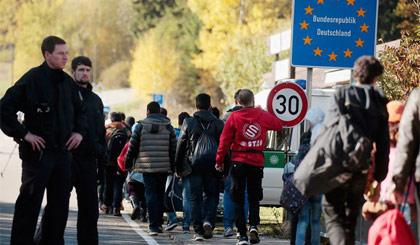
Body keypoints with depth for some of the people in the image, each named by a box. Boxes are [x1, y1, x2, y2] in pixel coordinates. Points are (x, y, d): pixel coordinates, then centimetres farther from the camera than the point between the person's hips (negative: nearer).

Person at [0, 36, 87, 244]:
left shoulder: (68, 82, 12)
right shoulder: (32, 79, -9)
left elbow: (80, 111, 27)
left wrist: (79, 131, 10)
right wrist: (23, 133, -14)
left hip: (63, 151, 7)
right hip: (37, 151, -7)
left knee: (60, 203, 9)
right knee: (30, 201, -5)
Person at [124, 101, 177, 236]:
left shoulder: (140, 126, 0)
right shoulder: (168, 127, 5)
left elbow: (132, 147, 3)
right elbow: (173, 149, 6)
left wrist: (128, 164, 14)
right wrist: (173, 167, 13)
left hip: (147, 167, -2)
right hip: (163, 168, 2)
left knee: (151, 195, -3)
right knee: (160, 195, 14)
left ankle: (154, 226, -12)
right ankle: (158, 223, 20)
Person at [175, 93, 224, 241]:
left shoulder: (188, 123, 0)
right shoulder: (218, 124, 1)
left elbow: (180, 147, 2)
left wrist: (178, 168, 9)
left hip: (194, 166, 0)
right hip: (212, 167, 0)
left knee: (196, 198, 4)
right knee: (212, 195, 13)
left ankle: (198, 231, 0)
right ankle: (208, 220, -11)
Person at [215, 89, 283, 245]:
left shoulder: (234, 117, -5)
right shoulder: (262, 116, -1)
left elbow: (224, 141, -4)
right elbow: (279, 125, 17)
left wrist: (219, 160, 5)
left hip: (239, 161, -1)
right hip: (257, 162, 1)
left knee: (238, 200, 5)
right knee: (254, 197, 15)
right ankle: (254, 225, -9)